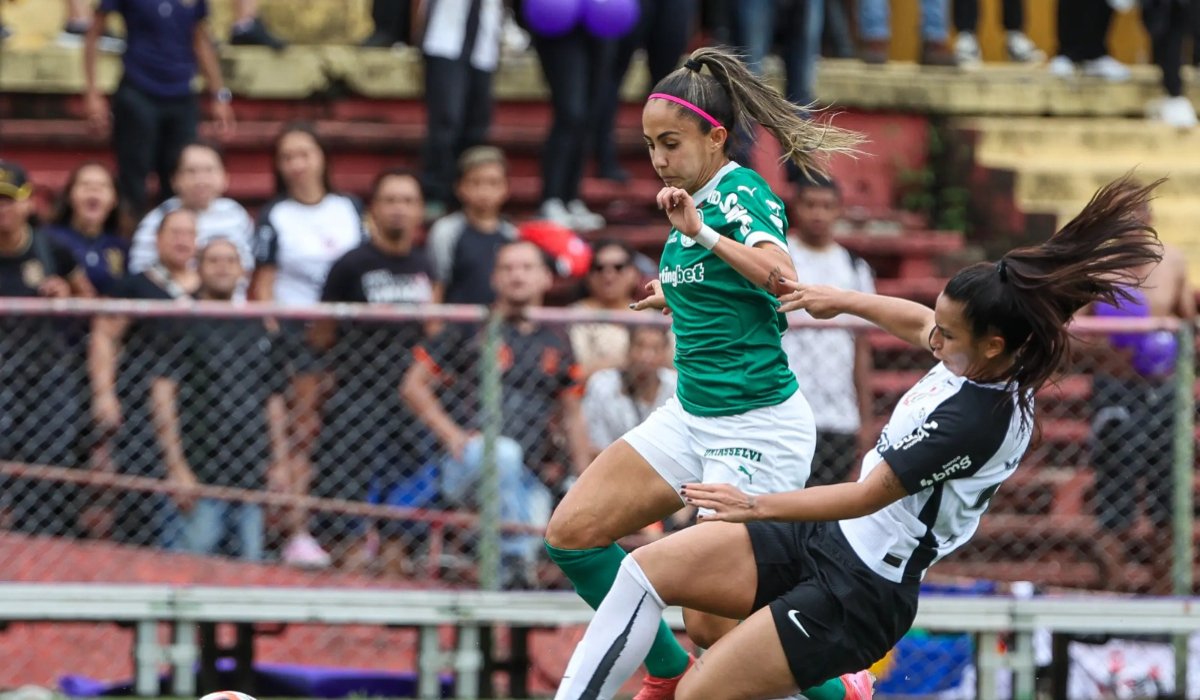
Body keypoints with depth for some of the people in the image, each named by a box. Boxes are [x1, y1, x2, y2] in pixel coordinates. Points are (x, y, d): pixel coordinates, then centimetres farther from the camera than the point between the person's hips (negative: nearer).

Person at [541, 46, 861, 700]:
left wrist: (701, 232, -46)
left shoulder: (741, 193, -15)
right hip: (691, 416, 9)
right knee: (571, 534, -1)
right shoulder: (695, 198, 10)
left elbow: (780, 275, -36)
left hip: (756, 425, -9)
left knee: (716, 624, -9)